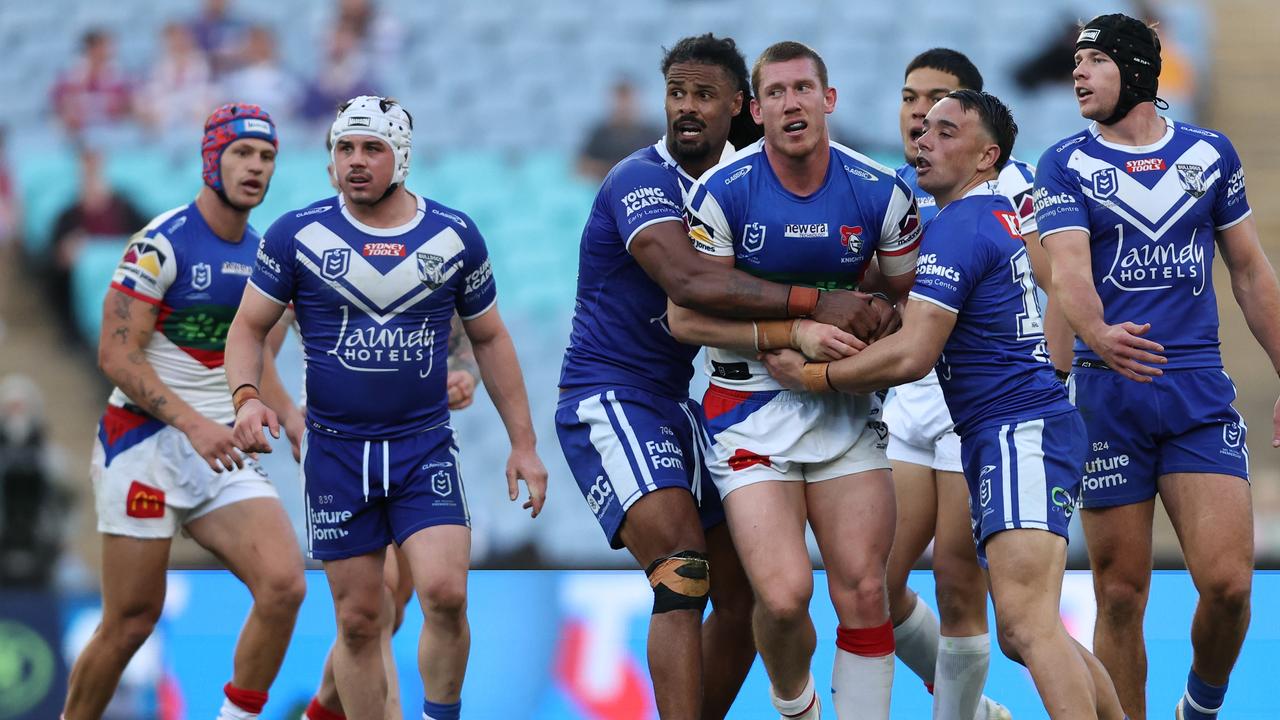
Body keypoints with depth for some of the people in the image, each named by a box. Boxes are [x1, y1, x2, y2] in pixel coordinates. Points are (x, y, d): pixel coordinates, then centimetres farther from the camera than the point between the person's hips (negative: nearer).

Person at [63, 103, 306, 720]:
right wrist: (193, 424, -23)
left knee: (283, 587, -14)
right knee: (131, 621, -4)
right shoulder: (163, 242, -11)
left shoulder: (261, 255, 12)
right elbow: (117, 354, -15)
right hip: (146, 443, -6)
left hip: (223, 452, 6)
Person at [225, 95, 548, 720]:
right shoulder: (297, 234, -1)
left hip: (426, 447, 0)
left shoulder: (454, 236, 2)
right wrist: (247, 397, -15)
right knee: (358, 621, 2)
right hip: (335, 451, 0)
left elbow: (489, 339, 12)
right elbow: (249, 325, 5)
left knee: (445, 595, -18)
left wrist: (523, 444, 9)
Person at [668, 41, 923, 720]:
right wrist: (796, 331, -17)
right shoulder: (723, 192, -9)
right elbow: (685, 317, -8)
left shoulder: (881, 192, -3)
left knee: (863, 591, -6)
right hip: (750, 404, -2)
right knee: (784, 596, -14)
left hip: (845, 407, 2)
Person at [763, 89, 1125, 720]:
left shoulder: (957, 229, -12)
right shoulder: (999, 213, 20)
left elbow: (911, 355, -18)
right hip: (1008, 437, 11)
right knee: (1022, 633, 14)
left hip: (1020, 432, -11)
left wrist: (814, 376, -6)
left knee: (1025, 622, -23)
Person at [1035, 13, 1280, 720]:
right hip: (1108, 391, -1)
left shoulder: (1209, 153, 10)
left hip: (1201, 394, 1)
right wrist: (1098, 334, -35)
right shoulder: (1065, 165, 2)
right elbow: (1068, 269, -13)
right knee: (1120, 595, -1)